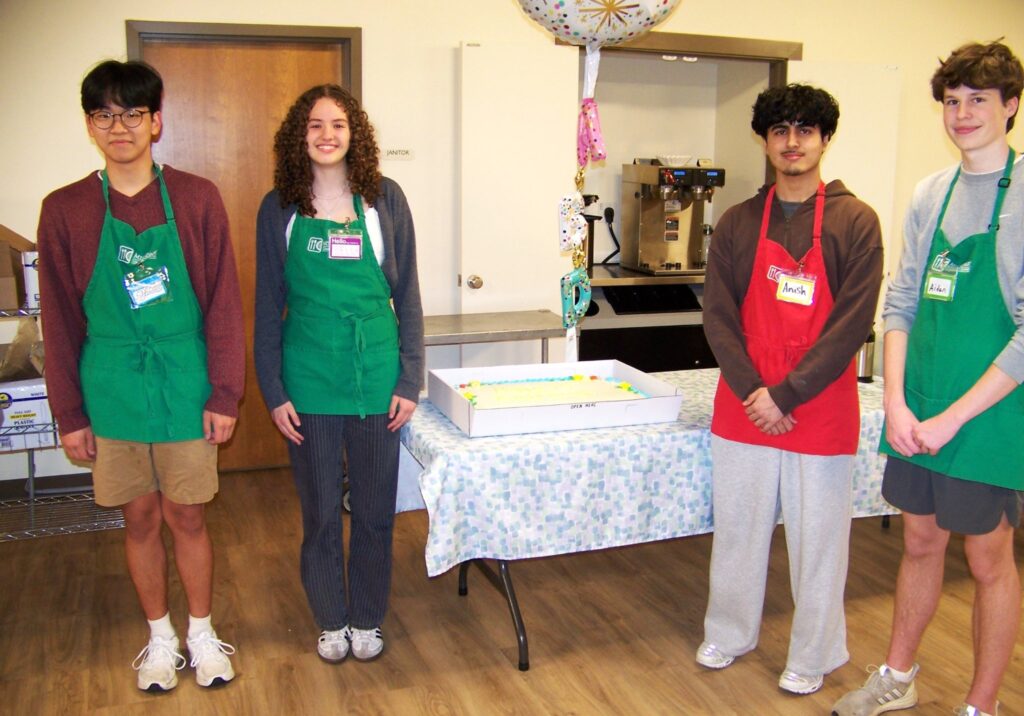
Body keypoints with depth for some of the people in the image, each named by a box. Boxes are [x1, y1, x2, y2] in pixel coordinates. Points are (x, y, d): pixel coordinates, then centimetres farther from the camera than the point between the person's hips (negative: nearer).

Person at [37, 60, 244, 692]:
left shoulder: (197, 199, -4)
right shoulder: (65, 210, -1)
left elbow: (223, 303, -3)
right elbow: (60, 320, 3)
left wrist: (225, 395, -5)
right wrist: (70, 412, 2)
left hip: (184, 385, -1)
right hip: (112, 390, 1)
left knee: (187, 517, 8)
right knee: (141, 518, 12)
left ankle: (202, 634, 29)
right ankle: (160, 637, 31)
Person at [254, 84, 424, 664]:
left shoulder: (385, 199, 1)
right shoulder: (280, 209, 2)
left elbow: (407, 294, 3)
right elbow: (269, 306, 5)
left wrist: (410, 380, -2)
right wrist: (273, 391, -1)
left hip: (376, 375, 0)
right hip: (309, 379, 0)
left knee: (375, 509, 9)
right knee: (320, 511, 11)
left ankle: (367, 619, 30)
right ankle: (331, 621, 31)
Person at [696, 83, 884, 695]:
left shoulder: (856, 221, -3)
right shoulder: (738, 223, 6)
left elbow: (852, 323, -10)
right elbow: (718, 315, 1)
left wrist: (786, 396, -14)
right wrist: (751, 392, -11)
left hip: (821, 411, -3)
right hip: (744, 409, 3)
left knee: (818, 536, 7)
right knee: (737, 526, 13)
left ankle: (814, 656, 26)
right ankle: (730, 633, 33)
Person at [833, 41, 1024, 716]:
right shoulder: (931, 193, 7)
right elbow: (901, 304, 7)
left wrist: (954, 416, -16)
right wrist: (897, 400, -5)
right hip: (916, 413, 5)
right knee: (920, 542, 19)